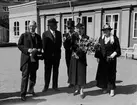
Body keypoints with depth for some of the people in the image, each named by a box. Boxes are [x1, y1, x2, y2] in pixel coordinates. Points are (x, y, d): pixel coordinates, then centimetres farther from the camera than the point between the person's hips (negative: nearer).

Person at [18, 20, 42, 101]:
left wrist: (38, 50, -6)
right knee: (25, 76, -6)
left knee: (33, 76, 12)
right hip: (26, 59, -4)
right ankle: (23, 94, 1)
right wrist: (27, 50, -16)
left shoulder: (38, 36, 14)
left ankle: (31, 90, 32)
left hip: (34, 59, 4)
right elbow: (19, 45, -2)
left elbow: (40, 46, 17)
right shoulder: (24, 35, 2)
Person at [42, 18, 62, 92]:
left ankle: (55, 86, 18)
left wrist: (57, 52, 1)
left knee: (56, 71, 9)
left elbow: (60, 43, 9)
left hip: (57, 55, 3)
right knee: (47, 71, 5)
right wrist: (46, 53, -4)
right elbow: (44, 45, -3)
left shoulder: (59, 33, 7)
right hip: (48, 56, -3)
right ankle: (46, 86, 15)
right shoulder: (45, 34, -4)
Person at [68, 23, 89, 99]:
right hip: (74, 57, 2)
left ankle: (81, 91, 12)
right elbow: (72, 46, -2)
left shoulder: (86, 37, -2)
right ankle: (77, 89, 25)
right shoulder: (74, 36, 3)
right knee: (75, 73, 9)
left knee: (82, 73, 0)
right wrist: (74, 53, -15)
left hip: (82, 57, -2)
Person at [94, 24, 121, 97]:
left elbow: (117, 49, -4)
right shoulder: (101, 38, 6)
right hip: (102, 59, 4)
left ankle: (112, 89, 14)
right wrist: (98, 57, 3)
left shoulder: (114, 38, -6)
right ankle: (105, 87, 20)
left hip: (111, 59, -4)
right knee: (102, 73, 6)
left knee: (111, 74, 3)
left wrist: (112, 55, -16)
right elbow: (98, 48, 10)